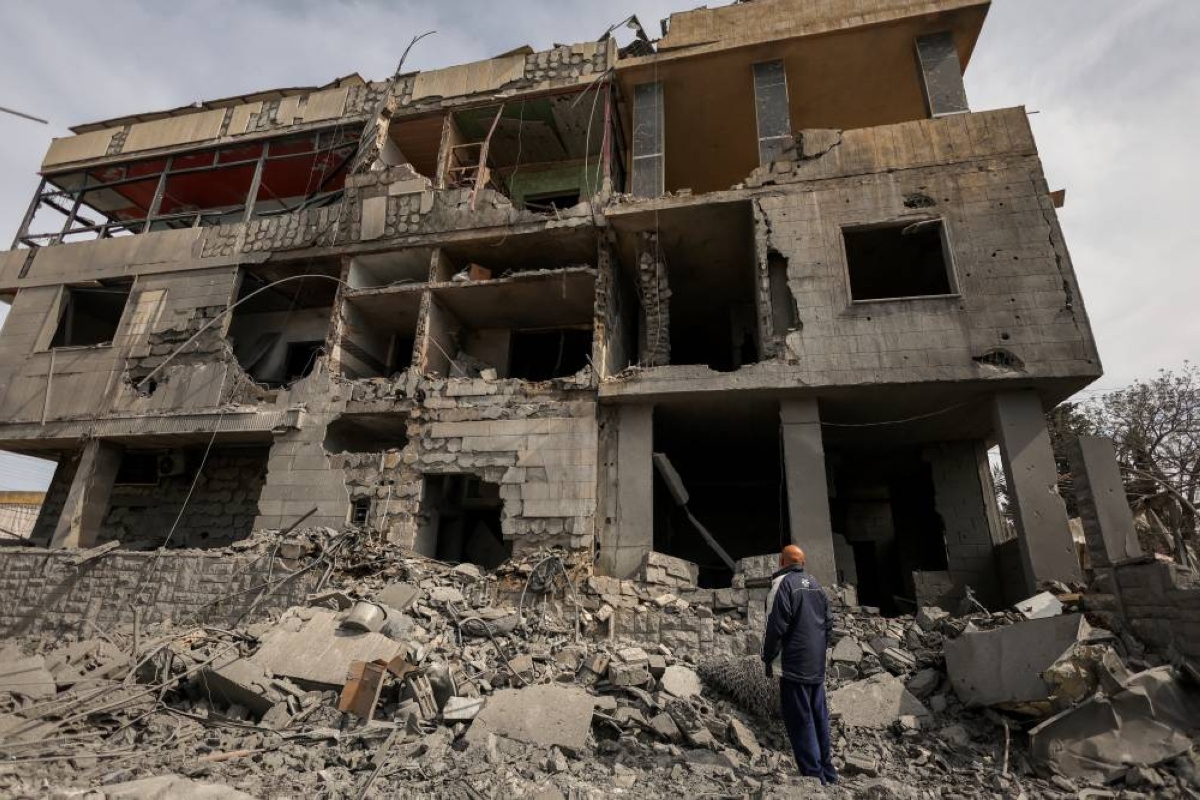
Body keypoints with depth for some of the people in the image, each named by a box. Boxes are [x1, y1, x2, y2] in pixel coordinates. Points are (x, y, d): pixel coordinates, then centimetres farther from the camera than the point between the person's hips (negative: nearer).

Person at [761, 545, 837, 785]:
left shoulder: (784, 583, -13)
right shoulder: (815, 584, 8)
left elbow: (776, 626, -17)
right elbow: (829, 621, 13)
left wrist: (768, 659, -7)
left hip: (794, 665, -7)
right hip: (817, 666, 8)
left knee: (800, 722, 0)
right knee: (819, 718, 18)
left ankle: (814, 776, 2)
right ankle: (827, 772, 28)